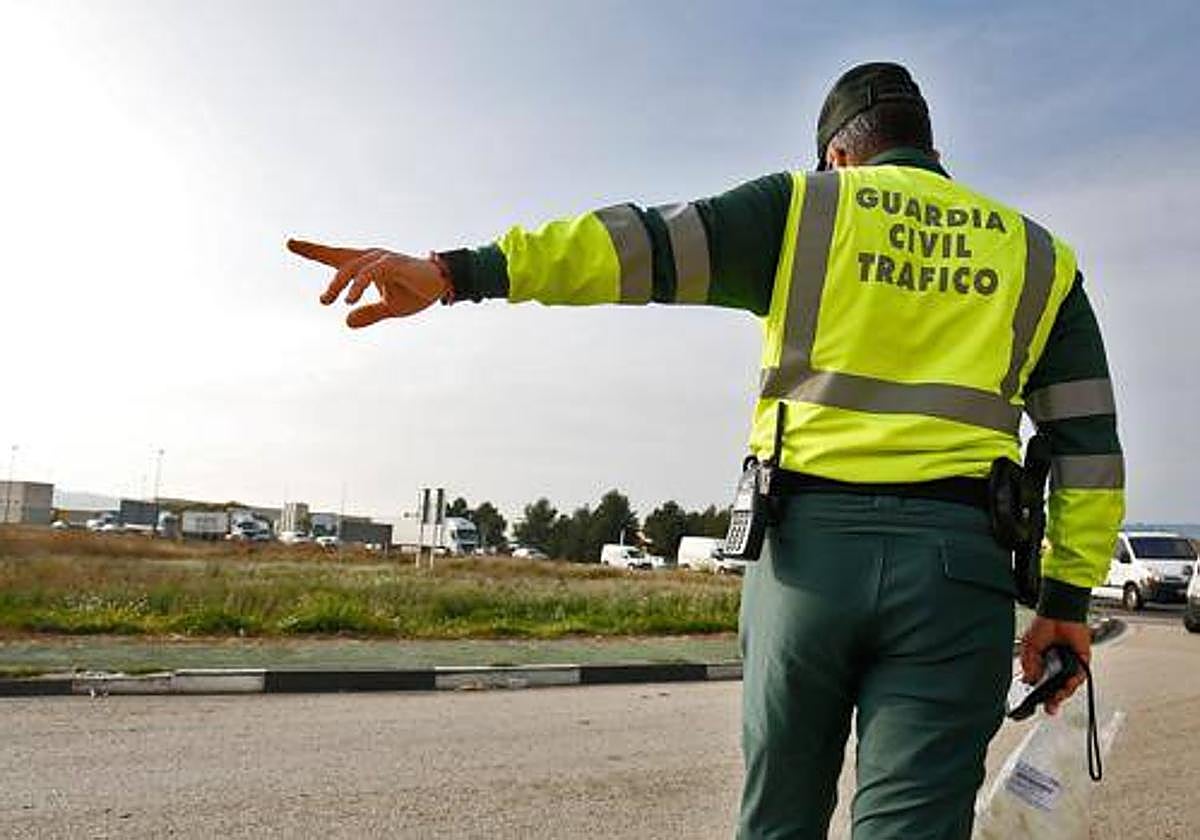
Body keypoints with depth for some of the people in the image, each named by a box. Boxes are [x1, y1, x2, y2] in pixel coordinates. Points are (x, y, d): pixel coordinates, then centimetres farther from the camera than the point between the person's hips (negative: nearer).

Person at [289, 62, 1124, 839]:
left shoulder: (801, 206, 10)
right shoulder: (1037, 255, 17)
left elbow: (643, 242, -4)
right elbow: (1089, 442, 12)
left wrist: (457, 272, -10)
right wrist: (1067, 597, 15)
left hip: (809, 546, -1)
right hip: (955, 564, 1)